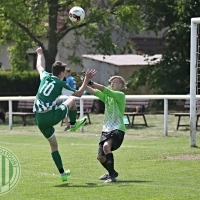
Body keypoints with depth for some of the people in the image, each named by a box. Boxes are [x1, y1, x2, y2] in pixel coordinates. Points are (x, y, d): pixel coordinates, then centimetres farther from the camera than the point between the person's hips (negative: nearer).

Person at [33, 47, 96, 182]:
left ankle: (62, 173, 14)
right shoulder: (61, 84, -5)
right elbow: (79, 94, 4)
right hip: (52, 116, -5)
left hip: (39, 119, 5)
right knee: (71, 100, 19)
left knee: (53, 144, 16)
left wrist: (40, 54, 49)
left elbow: (39, 66, 31)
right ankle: (73, 124, 37)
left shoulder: (45, 77, 8)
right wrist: (87, 79, 8)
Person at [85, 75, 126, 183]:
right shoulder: (107, 96, 16)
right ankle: (111, 173, 33)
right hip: (106, 129, 8)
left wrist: (90, 82, -23)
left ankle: (112, 175, -27)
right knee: (101, 157, 4)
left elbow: (104, 90, -17)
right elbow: (95, 92, 4)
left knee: (106, 146, -34)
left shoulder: (120, 95, -4)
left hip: (117, 129, -8)